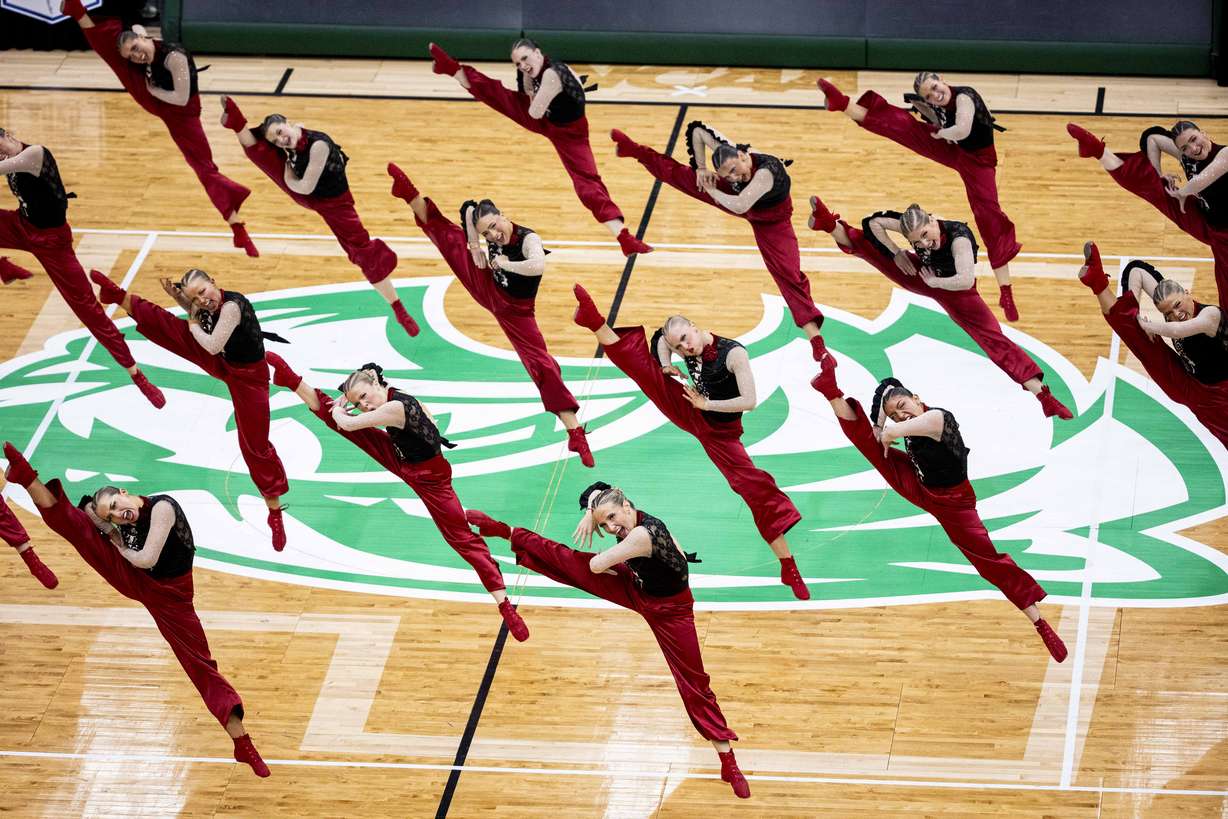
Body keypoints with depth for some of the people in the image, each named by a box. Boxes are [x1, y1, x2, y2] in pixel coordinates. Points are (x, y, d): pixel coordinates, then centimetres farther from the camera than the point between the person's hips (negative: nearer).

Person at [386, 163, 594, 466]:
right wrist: (475, 247, -8)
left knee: (542, 364, -11)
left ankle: (576, 434, -13)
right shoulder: (493, 235, -14)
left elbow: (538, 266, -55)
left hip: (514, 312, -5)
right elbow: (469, 209, 3)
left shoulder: (528, 240, -33)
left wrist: (505, 263, -39)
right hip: (489, 290, 5)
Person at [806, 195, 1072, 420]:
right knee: (869, 245, -8)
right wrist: (896, 253, -20)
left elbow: (966, 280, -54)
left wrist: (934, 282, -38)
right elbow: (875, 223, -11)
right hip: (925, 279, 5)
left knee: (995, 340, -16)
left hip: (955, 292, -5)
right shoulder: (913, 227, -25)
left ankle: (1042, 395, -21)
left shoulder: (958, 238, -41)